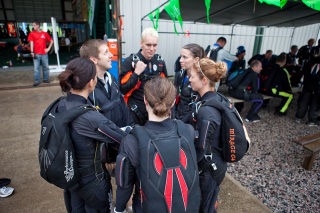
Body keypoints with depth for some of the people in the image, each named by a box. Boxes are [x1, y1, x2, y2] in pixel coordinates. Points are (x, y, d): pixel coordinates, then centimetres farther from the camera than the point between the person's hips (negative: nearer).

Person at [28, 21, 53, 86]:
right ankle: (37, 81, 2)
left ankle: (46, 79, 21)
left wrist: (48, 48, 5)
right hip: (36, 54, -1)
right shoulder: (32, 33, 5)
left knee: (46, 67, 8)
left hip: (44, 53, 1)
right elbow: (31, 43, -1)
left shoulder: (45, 33, 7)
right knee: (36, 68, -3)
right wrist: (32, 52, -11)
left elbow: (51, 41, 15)